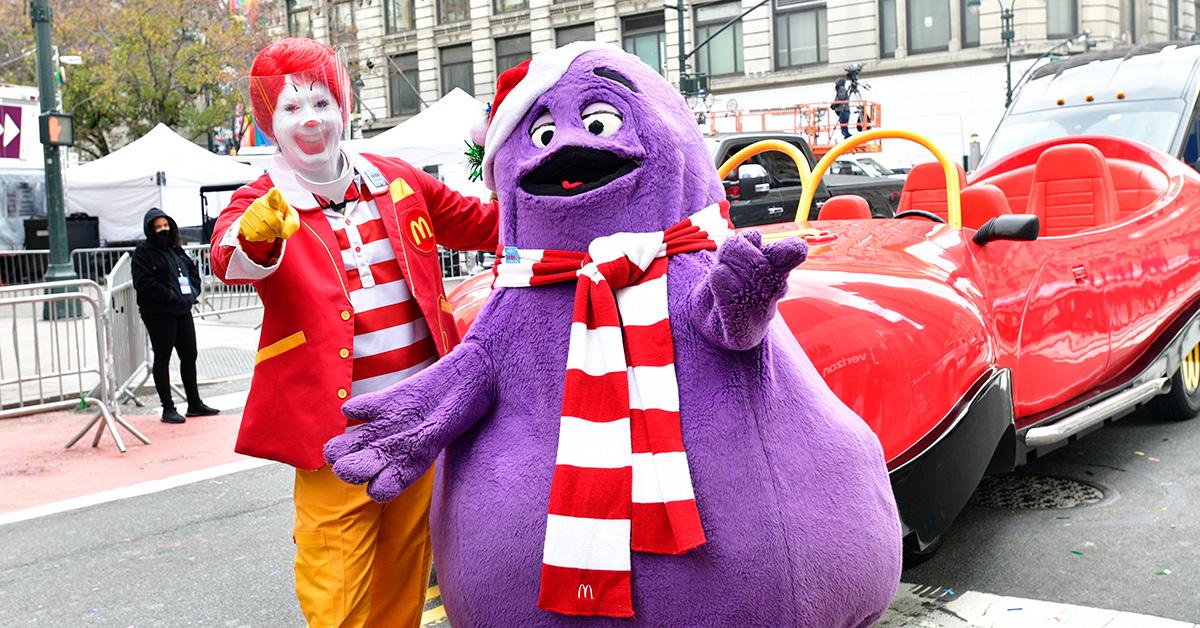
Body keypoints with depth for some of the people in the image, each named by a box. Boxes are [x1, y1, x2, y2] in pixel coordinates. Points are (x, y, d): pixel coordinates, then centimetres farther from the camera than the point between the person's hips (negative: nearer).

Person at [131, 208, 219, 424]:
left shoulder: (176, 249, 14)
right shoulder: (143, 252, -7)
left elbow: (193, 270, 22)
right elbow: (144, 283, -17)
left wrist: (192, 291, 4)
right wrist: (170, 295, -20)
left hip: (183, 311, 7)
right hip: (158, 314, -7)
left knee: (189, 356, 12)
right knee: (162, 358, 1)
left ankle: (195, 404, 22)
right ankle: (168, 408, 6)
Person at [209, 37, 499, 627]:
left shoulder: (398, 182, 8)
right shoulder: (260, 204, -5)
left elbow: (485, 223, 20)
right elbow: (229, 257, -28)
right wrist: (257, 235, -50)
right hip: (336, 425, -4)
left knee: (405, 575, 18)